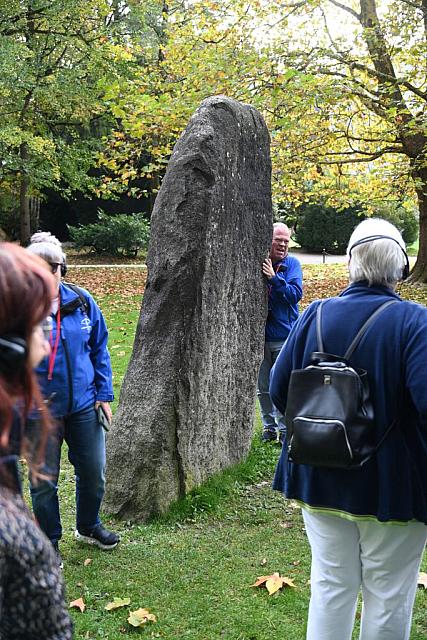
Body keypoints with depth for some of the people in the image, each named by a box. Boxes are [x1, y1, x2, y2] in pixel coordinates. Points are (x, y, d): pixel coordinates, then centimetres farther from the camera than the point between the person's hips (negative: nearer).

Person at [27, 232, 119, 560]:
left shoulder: (82, 301, -3)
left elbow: (99, 349, 6)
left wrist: (104, 394, 4)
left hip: (83, 405, 3)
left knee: (93, 472, 15)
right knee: (45, 481, 10)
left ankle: (88, 526, 42)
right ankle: (49, 543, 32)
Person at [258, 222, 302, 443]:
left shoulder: (292, 264, -1)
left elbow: (296, 294, -13)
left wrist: (274, 278, -24)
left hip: (284, 335, -2)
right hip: (259, 335, 2)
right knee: (263, 387, 11)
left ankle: (285, 429, 11)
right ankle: (269, 426, 24)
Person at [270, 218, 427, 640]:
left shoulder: (315, 315, -6)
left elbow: (279, 391, -3)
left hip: (321, 478, 4)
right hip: (393, 486, -3)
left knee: (331, 582, 19)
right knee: (389, 593, 16)